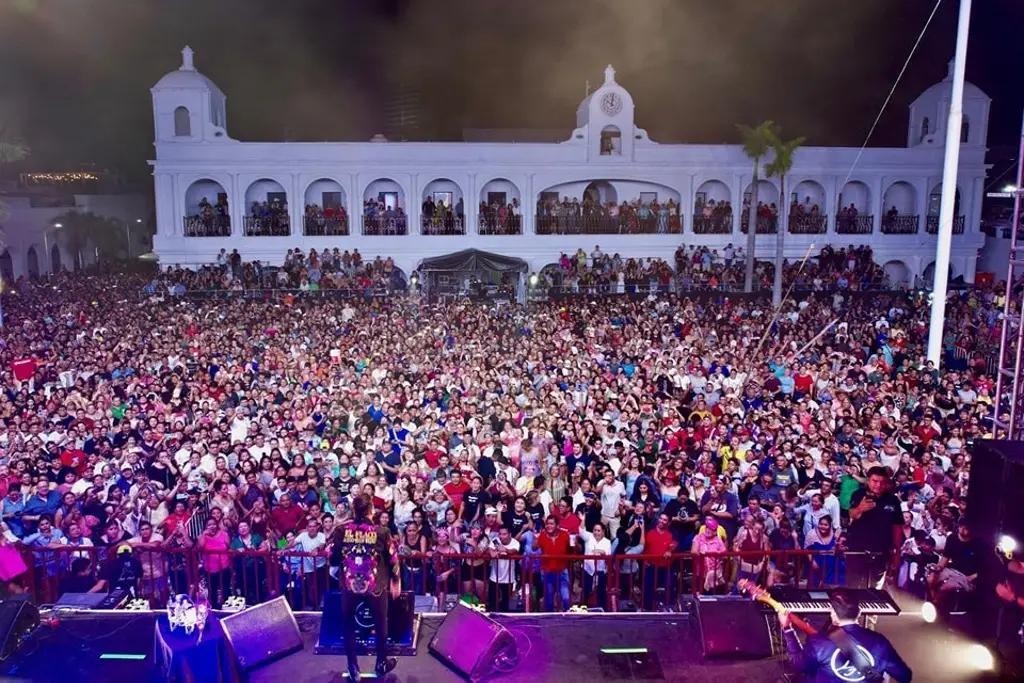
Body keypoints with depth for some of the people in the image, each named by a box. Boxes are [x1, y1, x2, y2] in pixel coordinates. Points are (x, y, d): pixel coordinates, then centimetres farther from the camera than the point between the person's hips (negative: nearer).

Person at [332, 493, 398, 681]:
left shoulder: (342, 530, -7)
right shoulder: (381, 532, -11)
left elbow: (333, 558, 3)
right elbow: (393, 559, -3)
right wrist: (396, 581, 14)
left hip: (349, 586, 1)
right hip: (375, 587, -1)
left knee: (348, 627, 19)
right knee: (380, 624, 20)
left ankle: (353, 669, 22)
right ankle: (381, 664, 33)